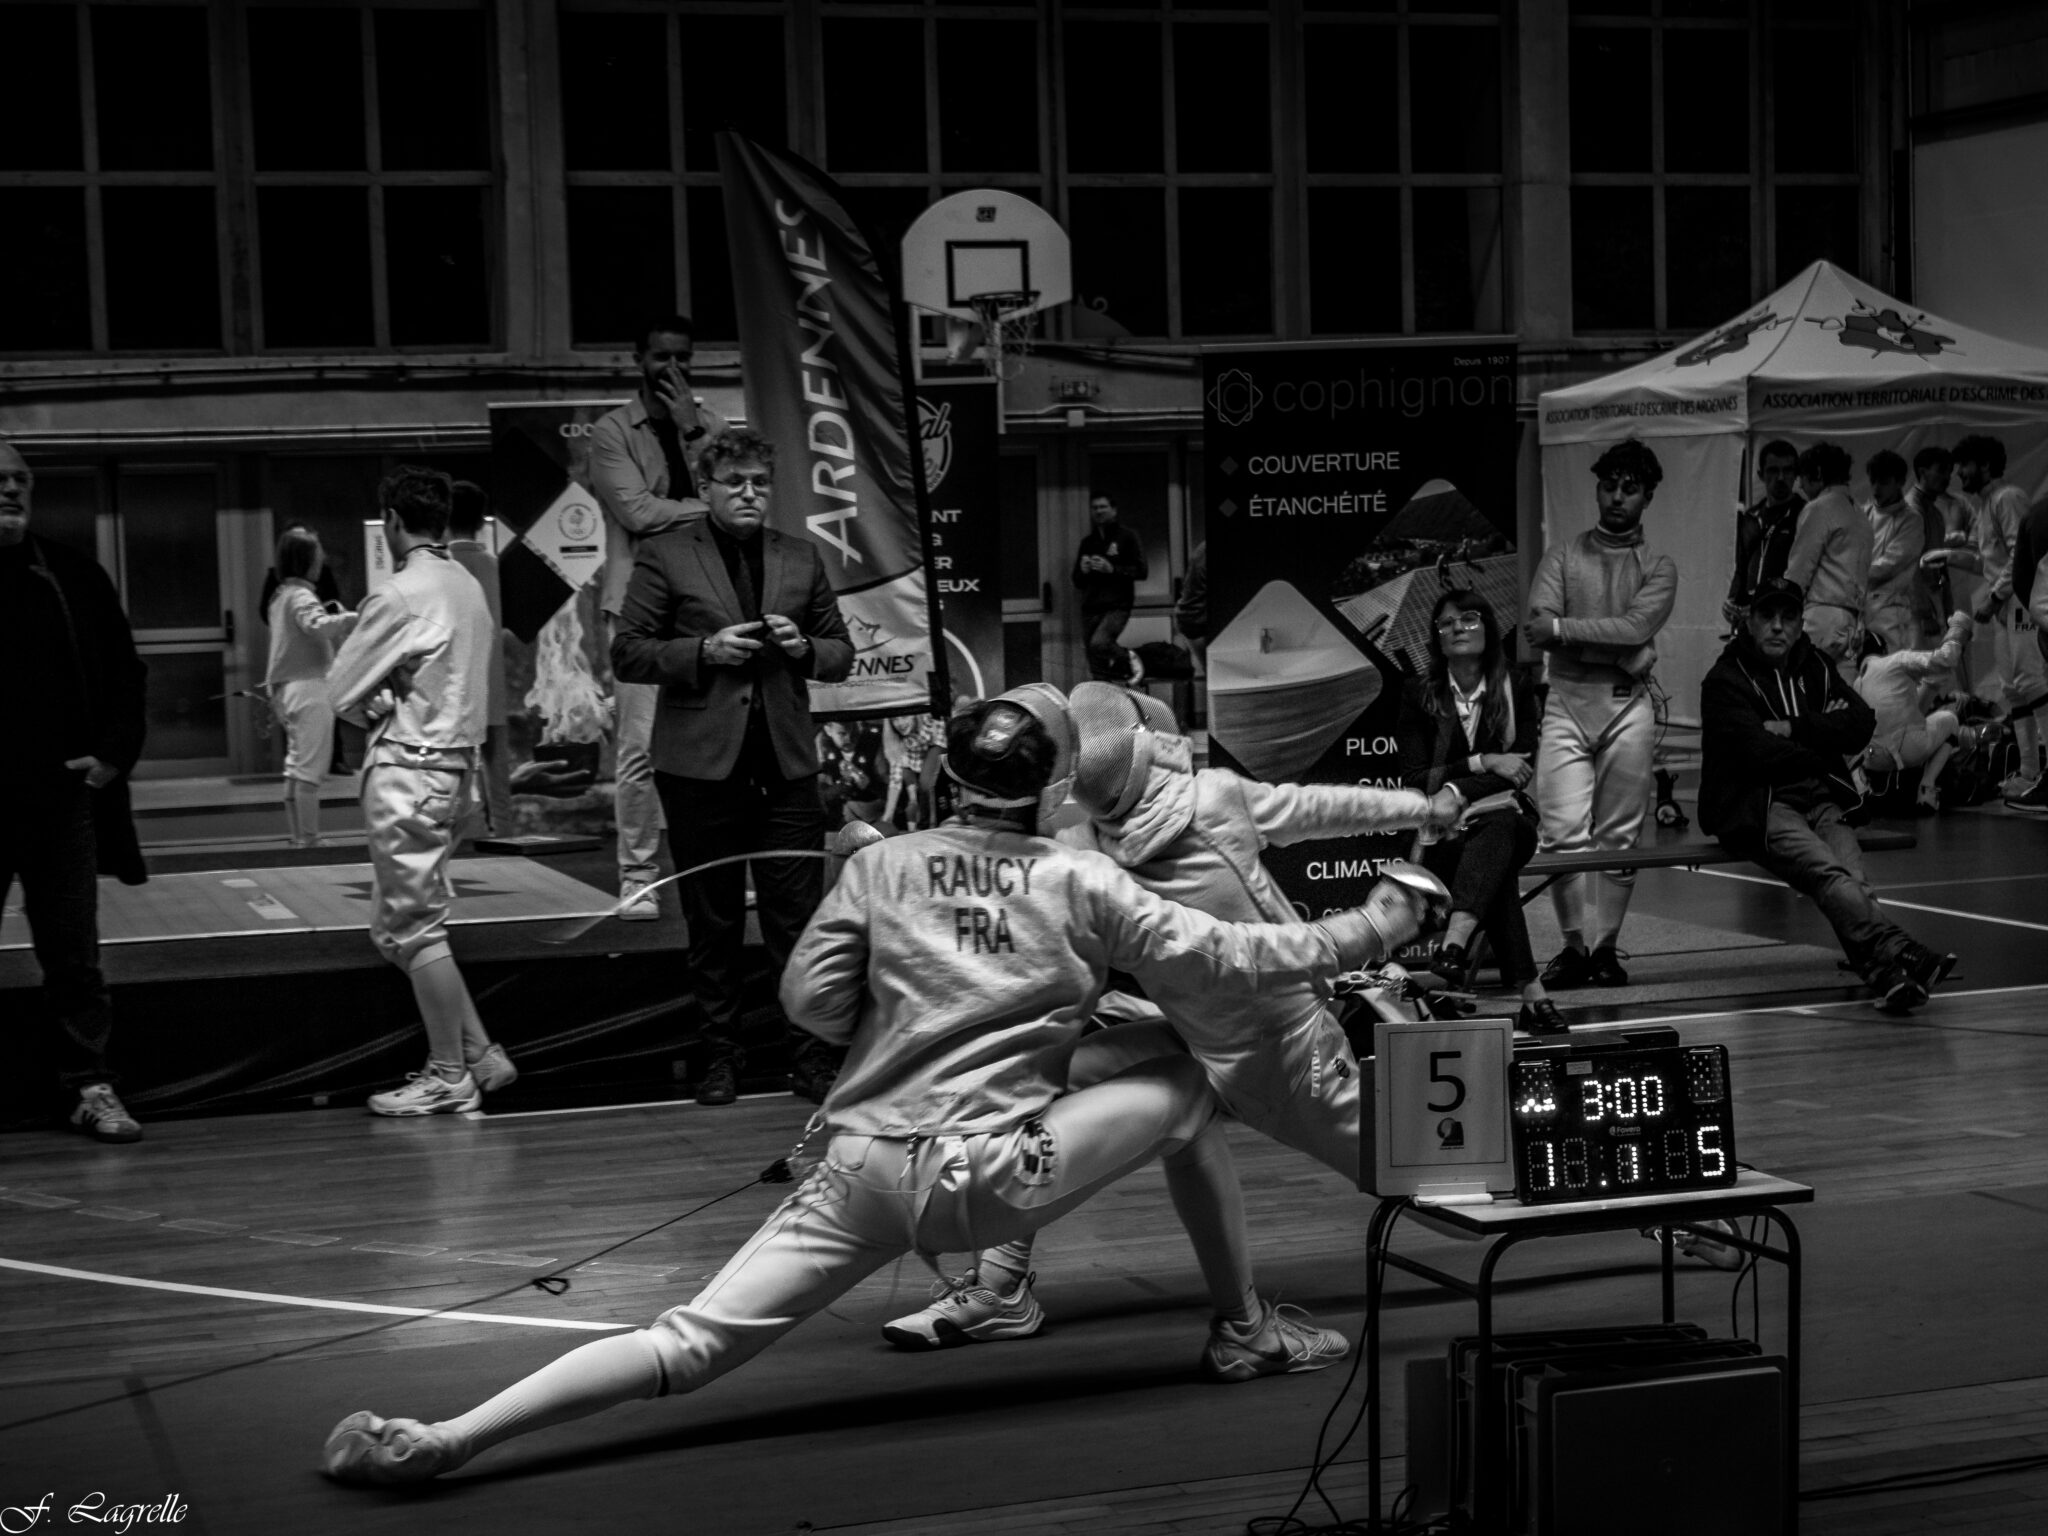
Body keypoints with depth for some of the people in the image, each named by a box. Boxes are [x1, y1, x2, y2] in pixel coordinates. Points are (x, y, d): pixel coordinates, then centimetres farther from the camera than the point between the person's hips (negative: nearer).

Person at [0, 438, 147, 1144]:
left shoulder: (74, 575, 8)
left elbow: (124, 670, 12)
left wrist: (114, 752, 1)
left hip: (63, 794, 2)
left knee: (74, 955, 7)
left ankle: (92, 1086, 11)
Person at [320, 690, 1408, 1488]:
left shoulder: (882, 864, 9)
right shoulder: (1080, 883, 5)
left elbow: (809, 997, 5)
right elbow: (1226, 964, 7)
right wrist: (1367, 932, 19)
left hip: (866, 1168, 2)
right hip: (991, 1182, -2)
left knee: (688, 1348, 1)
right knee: (1183, 1090, 19)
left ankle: (441, 1440, -14)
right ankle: (1241, 1331, 27)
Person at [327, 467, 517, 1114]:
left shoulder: (401, 595, -15)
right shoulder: (469, 587, 9)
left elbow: (342, 689, -8)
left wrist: (375, 709, 10)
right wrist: (392, 703, 6)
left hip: (408, 769, -8)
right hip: (454, 762, 8)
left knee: (416, 927, 0)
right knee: (395, 927, 16)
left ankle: (451, 1075, 5)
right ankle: (479, 1053, 17)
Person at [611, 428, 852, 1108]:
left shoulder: (801, 558, 11)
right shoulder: (665, 556, 2)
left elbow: (841, 654, 17)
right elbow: (626, 654, -1)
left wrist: (802, 648, -5)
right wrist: (705, 651, -15)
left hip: (785, 763, 2)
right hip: (700, 763, -2)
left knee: (797, 918, -1)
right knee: (713, 923, 8)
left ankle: (811, 1053, 7)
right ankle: (721, 1055, 18)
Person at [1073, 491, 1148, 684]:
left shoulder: (1126, 537, 4)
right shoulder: (1087, 543, 17)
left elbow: (1142, 571, -4)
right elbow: (1077, 581, 21)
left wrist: (1112, 569, -15)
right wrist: (1082, 570, -2)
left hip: (1117, 606, -5)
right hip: (1090, 608, 5)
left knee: (1099, 644, -29)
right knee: (1096, 670, 1)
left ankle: (1129, 659, -1)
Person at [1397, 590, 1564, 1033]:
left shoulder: (1516, 693, 11)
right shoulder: (1420, 700, 8)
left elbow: (1522, 771, -2)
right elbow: (1413, 780, -2)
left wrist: (1458, 787, -17)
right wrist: (1483, 763, -13)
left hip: (1507, 819, 1)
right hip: (1446, 834, -1)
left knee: (1500, 825, -37)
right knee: (1496, 861, -34)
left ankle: (1455, 942, -57)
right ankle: (1530, 989, -46)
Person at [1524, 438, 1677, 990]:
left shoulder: (1658, 569, 11)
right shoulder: (1562, 555, 12)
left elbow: (1635, 627, -8)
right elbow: (1537, 627, -4)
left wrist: (1563, 628, -12)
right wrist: (1616, 647, -10)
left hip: (1627, 706, 0)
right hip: (1566, 702, 0)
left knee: (1618, 836, 2)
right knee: (1564, 834, -10)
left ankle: (1606, 947, 10)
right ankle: (1573, 945, 0)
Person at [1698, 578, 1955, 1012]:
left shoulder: (1817, 669, 20)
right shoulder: (1724, 679, 2)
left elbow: (1861, 725, 5)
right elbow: (1759, 752, -12)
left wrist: (1792, 729, -6)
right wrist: (1821, 738, 3)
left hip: (1821, 799, 4)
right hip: (1756, 806, -4)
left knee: (1851, 873, -28)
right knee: (1829, 874, -32)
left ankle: (1884, 970, -51)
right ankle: (1895, 952, -52)